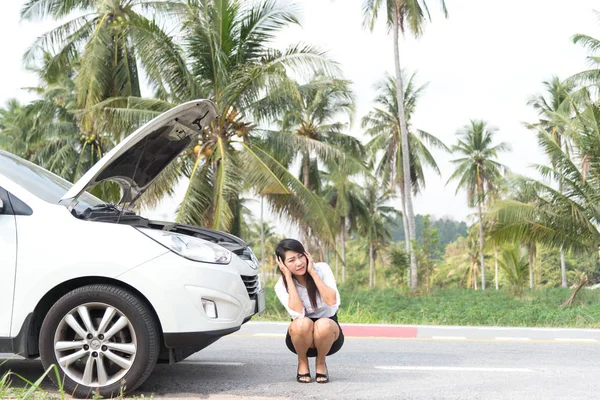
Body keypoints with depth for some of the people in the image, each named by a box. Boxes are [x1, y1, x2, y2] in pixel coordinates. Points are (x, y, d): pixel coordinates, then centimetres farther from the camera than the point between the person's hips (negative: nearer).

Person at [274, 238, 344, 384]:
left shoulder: (322, 269, -12)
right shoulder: (281, 286, -11)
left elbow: (332, 301, -26)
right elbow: (298, 312, -28)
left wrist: (312, 272, -23)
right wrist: (288, 277, -25)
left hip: (329, 332, 0)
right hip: (301, 335, 0)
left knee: (323, 325, -36)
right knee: (302, 323, -35)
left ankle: (321, 362, -5)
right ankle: (302, 363, -5)